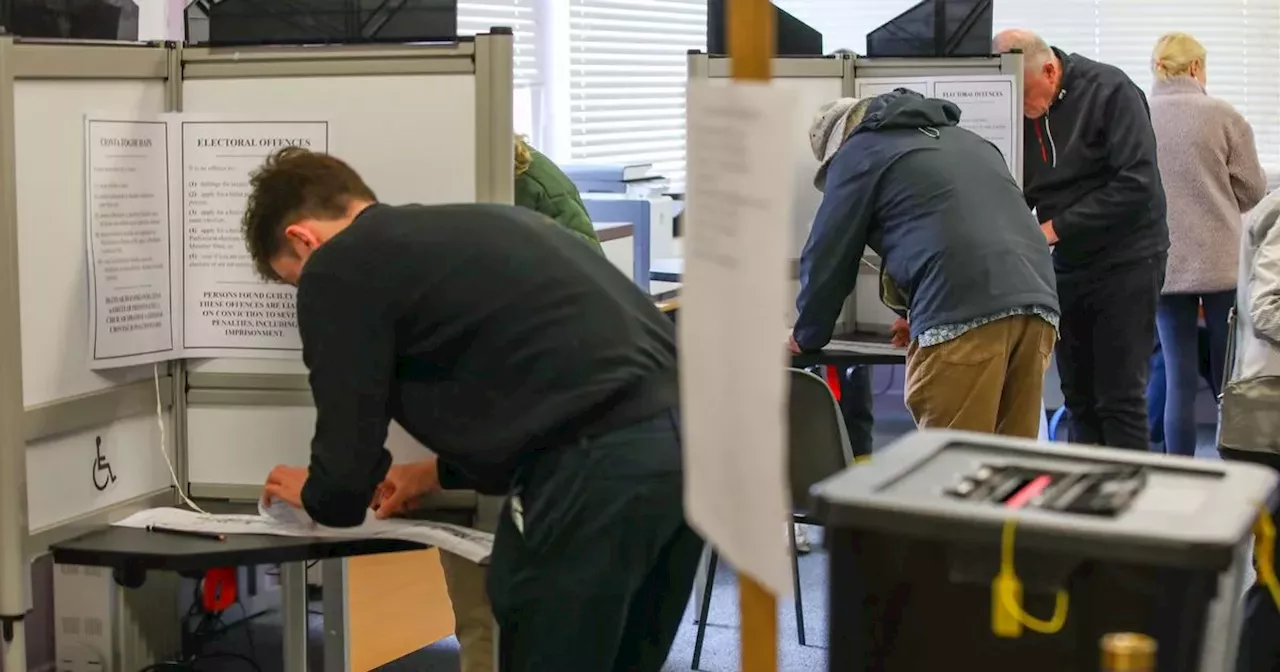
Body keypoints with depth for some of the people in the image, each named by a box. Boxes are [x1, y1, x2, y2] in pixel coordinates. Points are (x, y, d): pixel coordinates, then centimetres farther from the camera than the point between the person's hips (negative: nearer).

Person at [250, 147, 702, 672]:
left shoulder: (337, 269, 3)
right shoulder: (469, 224, 27)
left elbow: (343, 485, 6)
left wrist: (317, 494, 28)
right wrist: (439, 472, 43)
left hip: (600, 471, -9)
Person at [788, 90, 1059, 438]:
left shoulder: (858, 153, 14)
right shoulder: (964, 140, 34)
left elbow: (828, 257, 15)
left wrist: (806, 336, 31)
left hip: (963, 314, -7)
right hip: (1036, 302, 7)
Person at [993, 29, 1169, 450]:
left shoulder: (1110, 92, -13)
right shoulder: (1020, 115, 2)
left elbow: (1136, 184, -20)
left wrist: (1056, 228, -20)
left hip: (1125, 262, -5)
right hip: (1065, 267, 6)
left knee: (1120, 400, -6)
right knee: (1078, 399, 8)